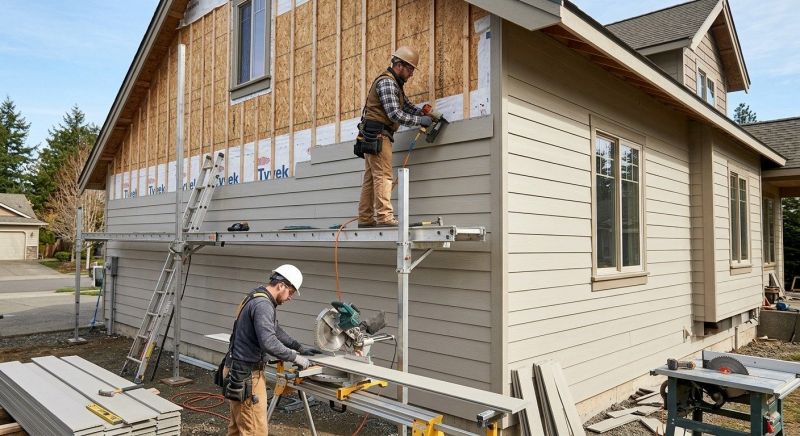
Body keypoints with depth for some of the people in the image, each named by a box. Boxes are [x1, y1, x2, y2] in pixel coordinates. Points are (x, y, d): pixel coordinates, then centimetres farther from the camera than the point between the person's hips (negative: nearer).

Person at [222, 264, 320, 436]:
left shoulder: (258, 299, 13)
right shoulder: (262, 304, -21)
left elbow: (275, 331, 23)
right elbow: (269, 343, -30)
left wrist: (299, 347, 19)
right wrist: (295, 358, -18)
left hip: (240, 370, 11)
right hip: (246, 374, -11)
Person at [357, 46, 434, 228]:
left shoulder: (395, 84, 22)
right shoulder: (387, 82, -12)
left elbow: (406, 106, 19)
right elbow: (395, 114, -20)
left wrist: (424, 112, 3)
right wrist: (420, 121, -13)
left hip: (372, 137, 10)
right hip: (377, 135, -10)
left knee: (370, 178, 7)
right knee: (383, 175, -14)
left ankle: (365, 218, 9)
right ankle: (384, 217, -17)